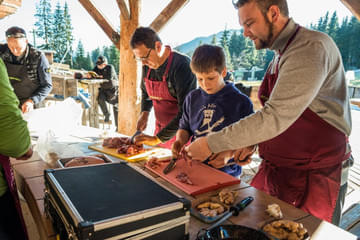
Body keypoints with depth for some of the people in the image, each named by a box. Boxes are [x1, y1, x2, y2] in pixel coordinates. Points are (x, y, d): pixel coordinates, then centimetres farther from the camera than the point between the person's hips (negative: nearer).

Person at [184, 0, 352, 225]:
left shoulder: (312, 47, -19)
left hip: (315, 177, -8)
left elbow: (276, 117, -28)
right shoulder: (280, 56, 11)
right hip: (274, 171, 8)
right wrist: (249, 144, 1)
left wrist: (212, 143, -23)